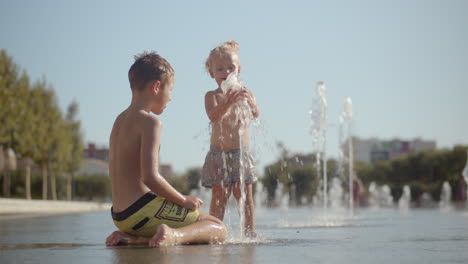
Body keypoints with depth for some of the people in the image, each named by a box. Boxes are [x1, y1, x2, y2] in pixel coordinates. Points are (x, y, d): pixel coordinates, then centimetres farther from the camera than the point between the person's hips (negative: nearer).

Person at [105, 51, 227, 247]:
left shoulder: (119, 121, 14)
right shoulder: (150, 122, -13)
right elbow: (150, 177, -22)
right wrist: (184, 201, -8)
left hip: (120, 215, 8)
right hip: (143, 210, -8)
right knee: (218, 228, 4)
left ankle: (133, 238, 7)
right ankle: (176, 235, -23)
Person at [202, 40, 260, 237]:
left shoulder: (244, 93, 6)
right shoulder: (212, 96, -5)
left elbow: (256, 115, -7)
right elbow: (213, 116, -24)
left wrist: (250, 102, -29)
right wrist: (228, 102, -42)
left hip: (241, 154, 3)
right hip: (219, 154, -3)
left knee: (245, 194, 5)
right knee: (219, 196, -2)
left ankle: (249, 231, 10)